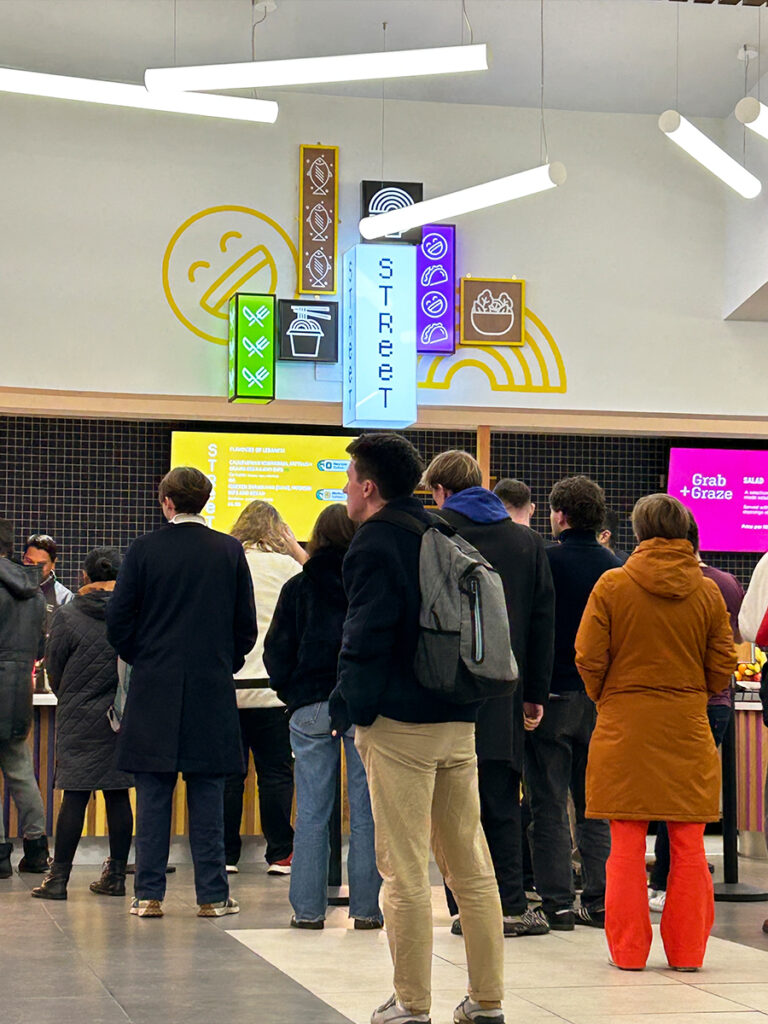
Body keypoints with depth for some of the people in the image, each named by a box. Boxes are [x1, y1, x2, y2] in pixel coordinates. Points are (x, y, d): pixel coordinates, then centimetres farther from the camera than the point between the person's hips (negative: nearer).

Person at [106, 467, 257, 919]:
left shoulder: (144, 549, -4)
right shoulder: (229, 550, 1)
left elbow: (118, 621, -2)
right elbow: (247, 623, 4)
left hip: (154, 693, -1)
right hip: (212, 692, 1)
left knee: (154, 795, 4)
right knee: (208, 796, 4)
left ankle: (149, 894, 5)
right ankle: (213, 895, 5)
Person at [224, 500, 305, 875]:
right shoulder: (284, 566, -2)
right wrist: (294, 547, 13)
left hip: (224, 685, 2)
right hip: (270, 685, -2)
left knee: (227, 773, 6)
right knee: (275, 772, 3)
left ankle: (225, 854, 10)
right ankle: (280, 854, 5)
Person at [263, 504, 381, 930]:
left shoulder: (299, 588, 2)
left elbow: (277, 650, 4)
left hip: (310, 709, 1)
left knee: (311, 814, 5)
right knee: (366, 813, 3)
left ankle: (307, 908, 6)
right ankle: (366, 907, 5)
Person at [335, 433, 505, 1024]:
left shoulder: (374, 546, -10)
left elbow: (366, 641, -15)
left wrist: (357, 709, -3)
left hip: (400, 728, -7)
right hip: (460, 721, 7)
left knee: (405, 869, -2)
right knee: (470, 864, 10)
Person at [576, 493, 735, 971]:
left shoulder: (612, 586, -5)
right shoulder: (707, 592, 0)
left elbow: (589, 658, -4)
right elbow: (723, 667, 3)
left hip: (624, 730, -1)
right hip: (688, 731, 1)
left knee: (627, 843, 4)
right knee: (688, 846, 8)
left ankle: (628, 949, 7)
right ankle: (686, 949, 12)